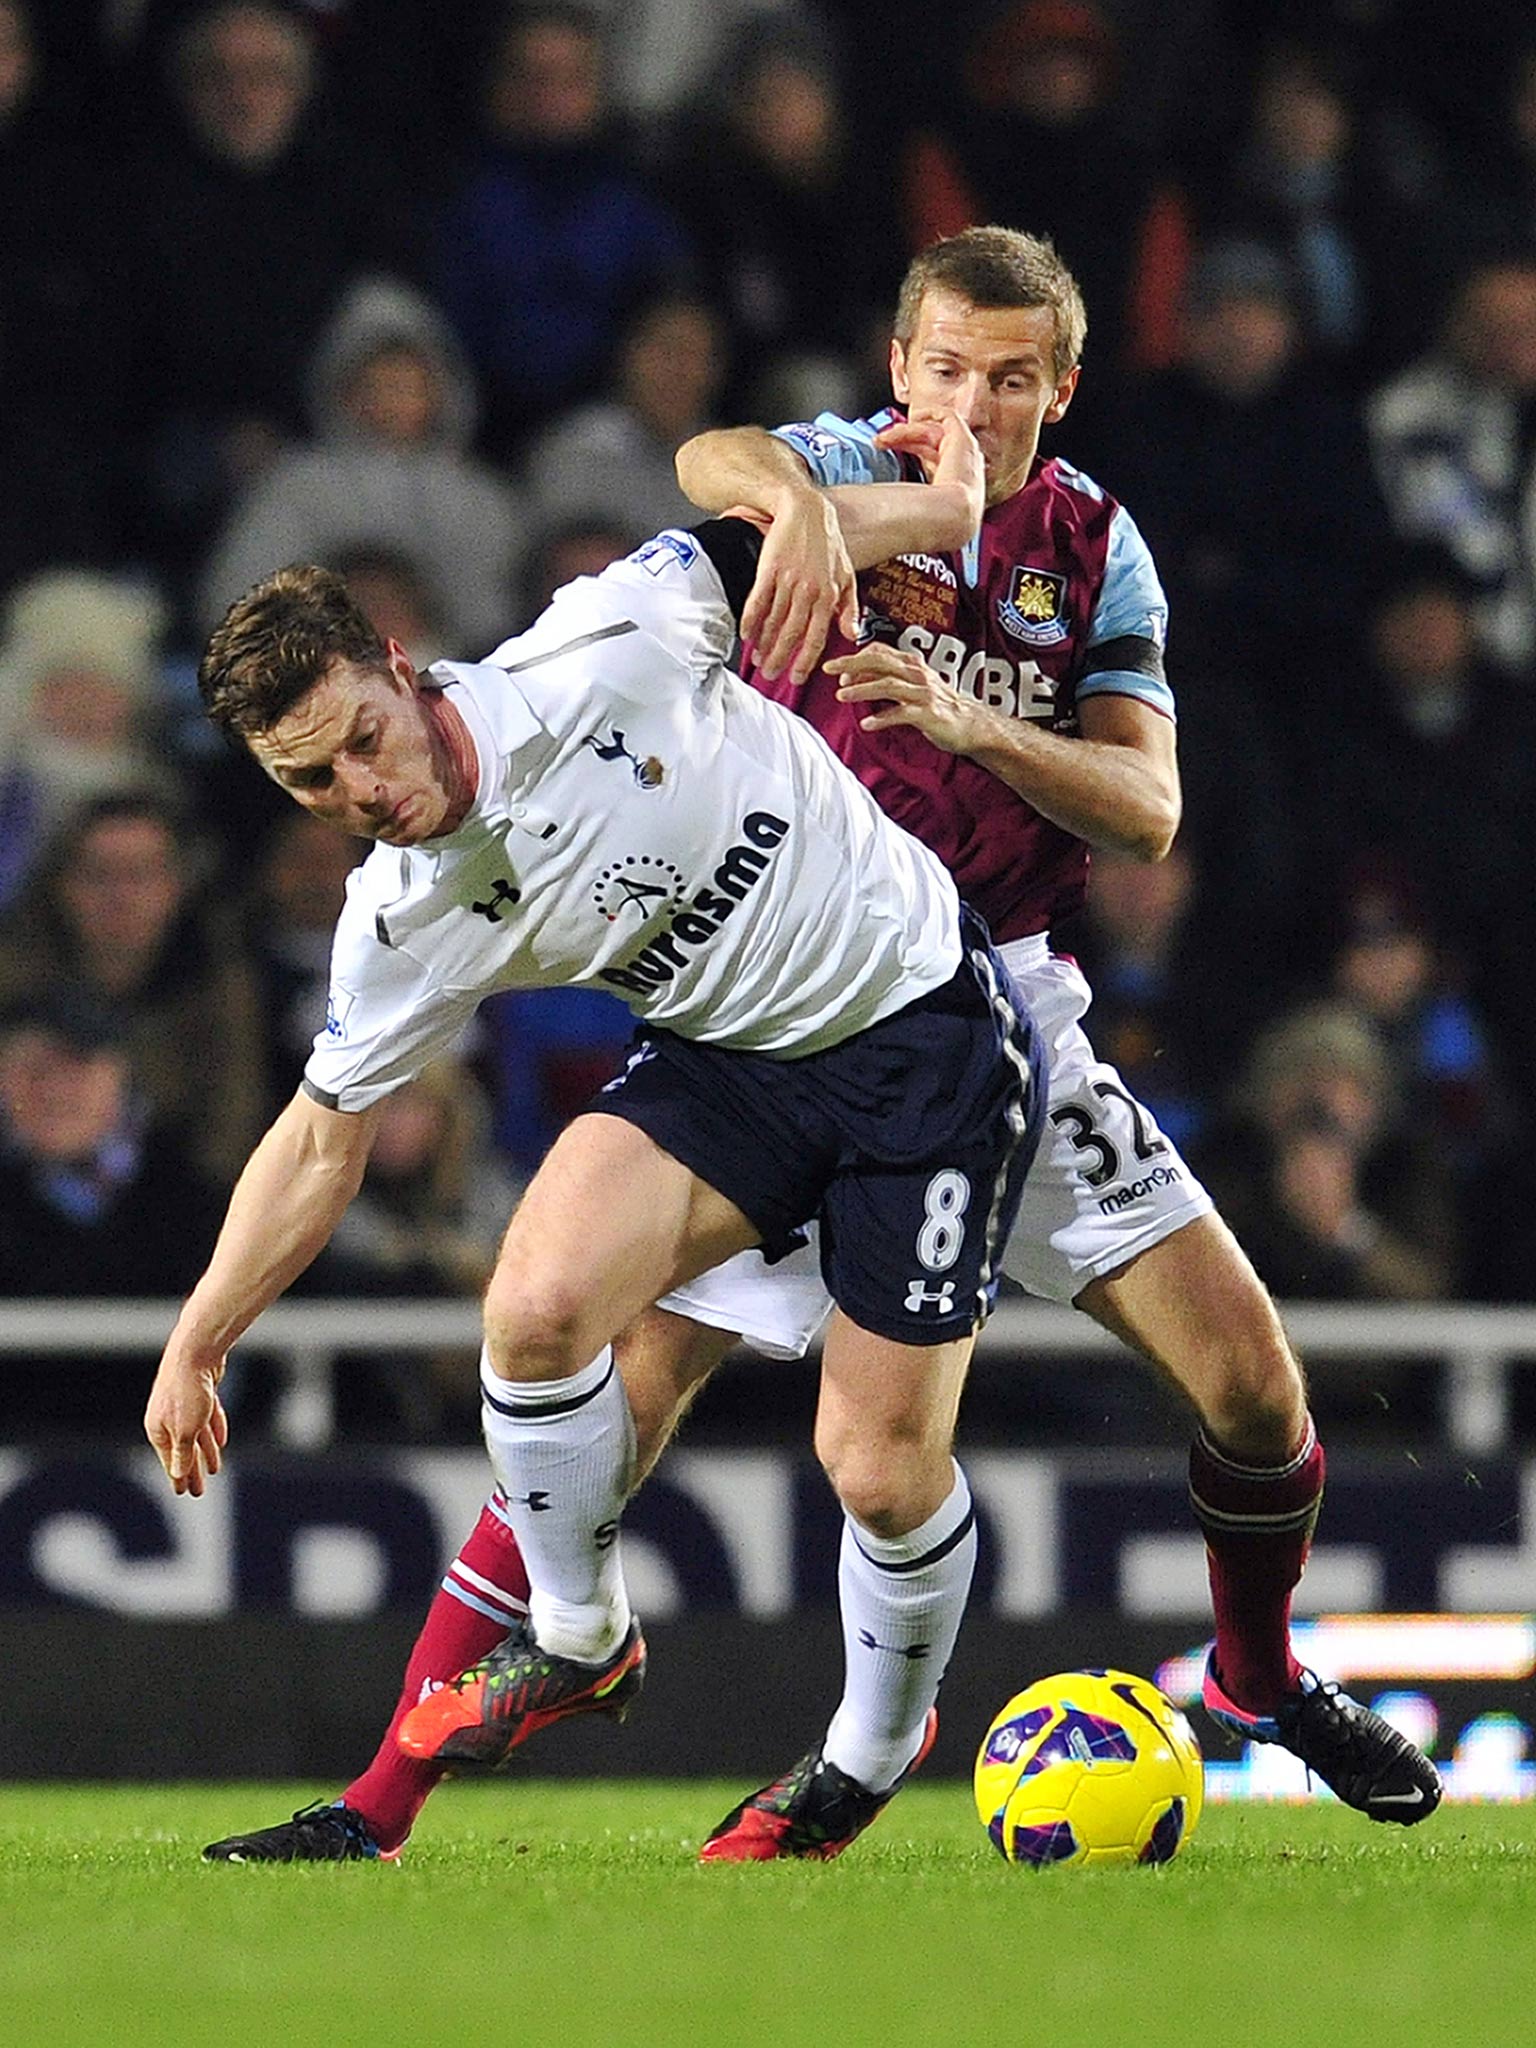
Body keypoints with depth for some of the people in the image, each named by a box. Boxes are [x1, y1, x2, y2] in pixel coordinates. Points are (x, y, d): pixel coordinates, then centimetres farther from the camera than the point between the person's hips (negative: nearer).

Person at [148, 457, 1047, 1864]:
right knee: (537, 1303, -22)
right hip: (727, 1057, 4)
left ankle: (882, 1746, 24)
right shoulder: (402, 929, -9)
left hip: (924, 1029, -4)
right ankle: (577, 1641, 3)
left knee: (882, 1472, -7)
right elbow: (323, 1139, 3)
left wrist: (941, 510, -1)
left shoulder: (596, 661, -23)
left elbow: (752, 539, -3)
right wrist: (195, 1347, 4)